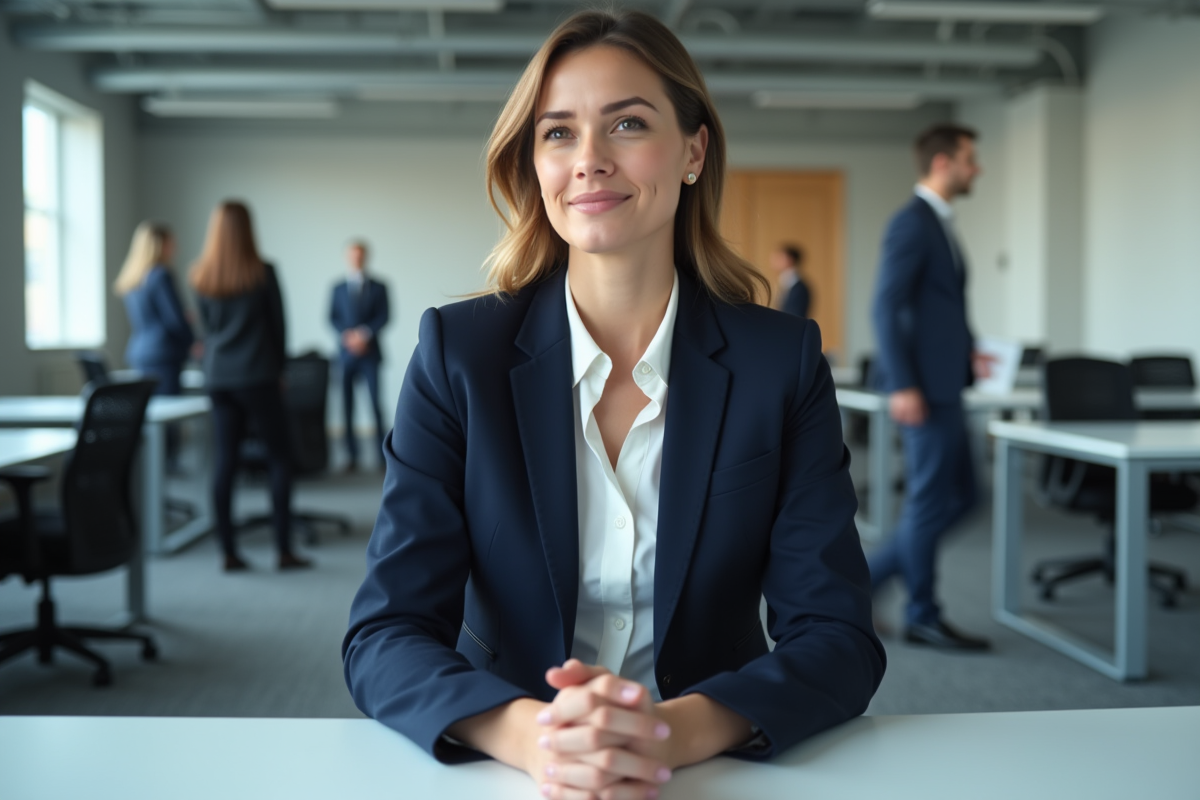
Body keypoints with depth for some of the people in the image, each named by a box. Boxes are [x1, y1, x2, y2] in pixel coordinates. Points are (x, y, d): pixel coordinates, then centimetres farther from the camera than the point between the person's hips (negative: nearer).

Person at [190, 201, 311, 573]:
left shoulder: (200, 277, 6)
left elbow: (207, 325, 13)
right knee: (279, 458, 3)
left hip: (217, 377, 5)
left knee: (224, 460, 5)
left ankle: (229, 552, 7)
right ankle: (284, 550, 0)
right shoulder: (262, 272, -7)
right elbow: (278, 323, 0)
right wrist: (278, 368, 13)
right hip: (257, 375, -4)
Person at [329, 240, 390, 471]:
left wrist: (365, 334, -14)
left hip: (369, 351, -1)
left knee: (376, 403, -8)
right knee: (347, 405, -1)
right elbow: (332, 317, 6)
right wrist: (347, 335, -11)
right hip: (346, 352, 2)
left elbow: (383, 317, 0)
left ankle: (382, 453, -2)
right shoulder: (339, 288, 13)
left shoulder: (378, 287, 9)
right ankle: (352, 455, 4)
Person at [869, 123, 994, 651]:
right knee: (930, 500, -2)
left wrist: (970, 353, 14)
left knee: (958, 497, 13)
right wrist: (901, 385, -24)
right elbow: (886, 306, -19)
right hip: (922, 385, -10)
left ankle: (865, 579, 18)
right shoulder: (912, 222, -12)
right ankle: (923, 617, 11)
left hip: (942, 383, 10)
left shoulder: (938, 224, 19)